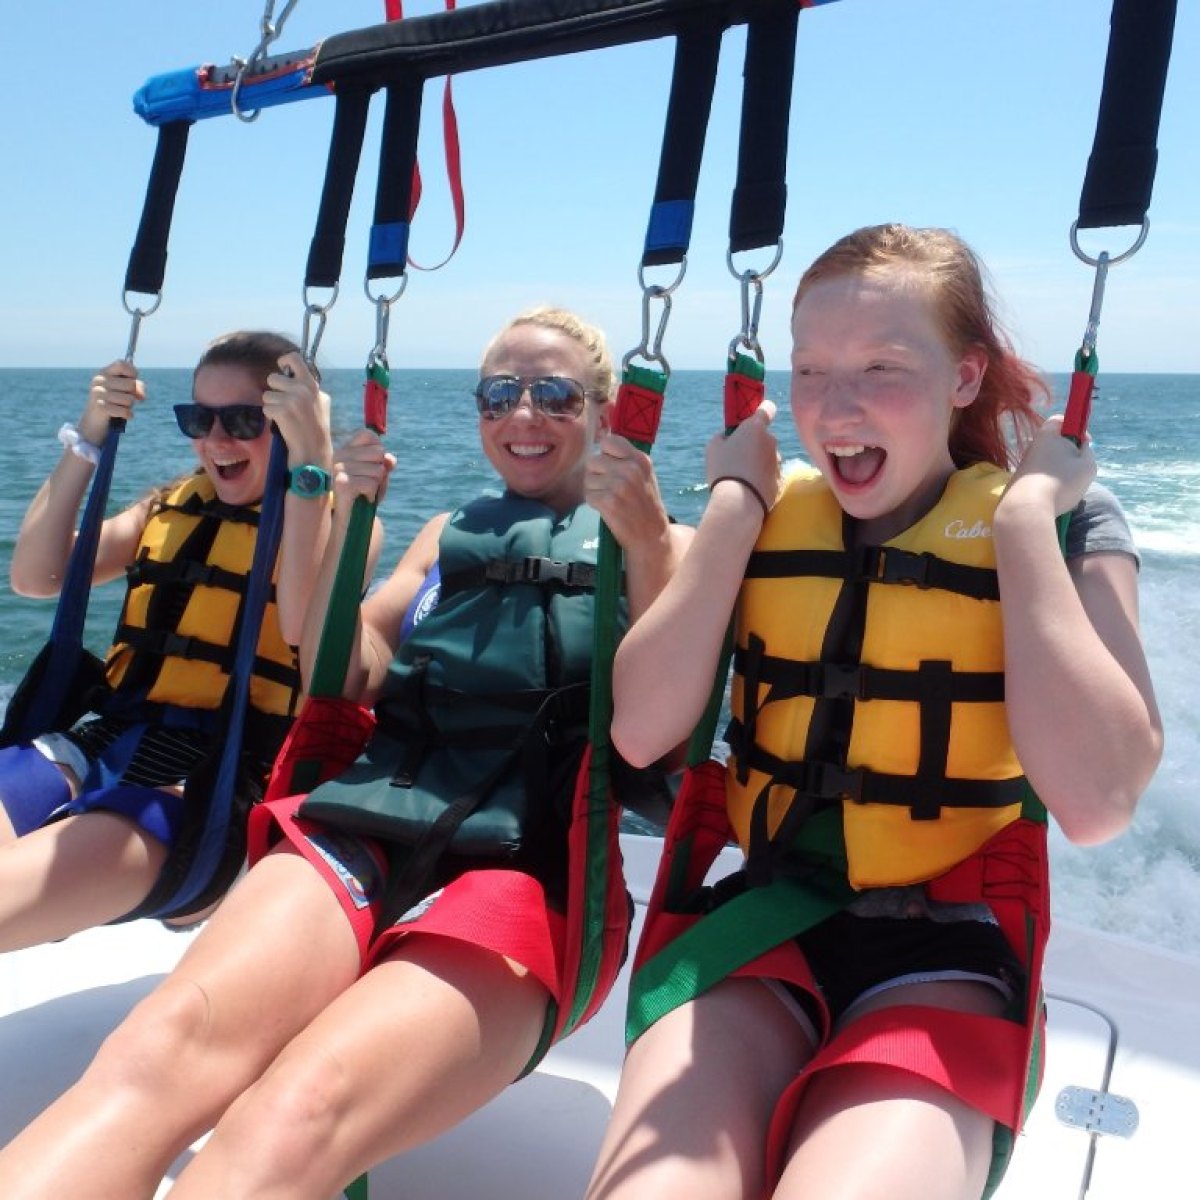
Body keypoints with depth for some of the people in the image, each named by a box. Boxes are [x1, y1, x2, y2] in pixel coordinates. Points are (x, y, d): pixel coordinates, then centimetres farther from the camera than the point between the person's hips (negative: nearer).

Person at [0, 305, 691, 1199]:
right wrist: (338, 525, 6)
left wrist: (647, 546, -12)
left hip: (529, 868, -3)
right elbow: (341, 683, 17)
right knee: (159, 1051, -30)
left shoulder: (659, 545, 15)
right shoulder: (448, 535, 27)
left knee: (293, 1122, -34)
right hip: (366, 830, 4)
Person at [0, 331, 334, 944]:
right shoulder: (173, 505, 21)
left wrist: (312, 458, -22)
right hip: (98, 745, 6)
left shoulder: (337, 518, 4)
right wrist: (86, 440, 8)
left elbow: (307, 628, -18)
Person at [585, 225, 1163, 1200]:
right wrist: (735, 500, -7)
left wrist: (1025, 512, -14)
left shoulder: (1062, 526, -1)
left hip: (947, 940, -1)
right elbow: (641, 734, -8)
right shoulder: (767, 517, 5)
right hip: (755, 913, 2)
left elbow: (1098, 802, -17)